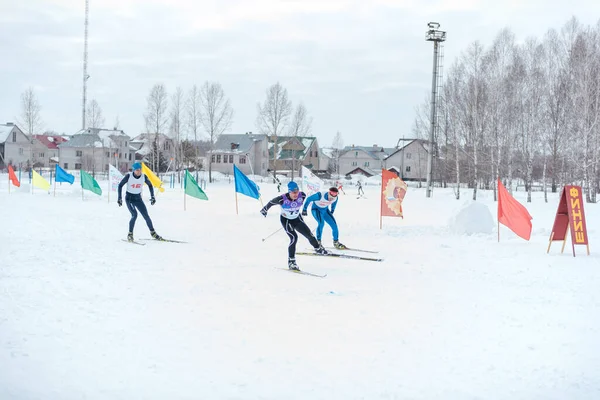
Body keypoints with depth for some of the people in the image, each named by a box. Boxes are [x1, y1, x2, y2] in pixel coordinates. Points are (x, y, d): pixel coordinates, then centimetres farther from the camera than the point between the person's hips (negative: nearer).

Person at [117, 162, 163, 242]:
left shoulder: (143, 176, -10)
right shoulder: (129, 176, -18)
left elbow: (150, 185, 7)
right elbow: (120, 185, -7)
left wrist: (152, 197, 3)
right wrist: (119, 198, -10)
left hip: (138, 198, 3)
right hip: (129, 198, -3)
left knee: (146, 215, -4)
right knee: (134, 215, -22)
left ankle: (152, 232, 13)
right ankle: (130, 234, -8)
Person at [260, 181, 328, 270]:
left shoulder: (302, 196, -22)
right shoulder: (282, 199, -32)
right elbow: (271, 202, -12)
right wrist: (264, 209, 7)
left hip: (297, 219, 4)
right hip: (286, 220, -4)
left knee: (309, 234, 5)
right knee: (294, 238, -22)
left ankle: (318, 248, 38)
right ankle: (291, 261, -15)